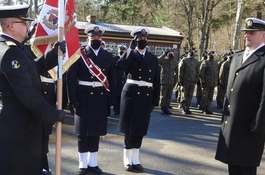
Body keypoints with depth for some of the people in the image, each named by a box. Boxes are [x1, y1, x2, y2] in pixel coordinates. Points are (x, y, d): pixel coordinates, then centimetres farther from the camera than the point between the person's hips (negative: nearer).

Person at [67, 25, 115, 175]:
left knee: (96, 130, 11)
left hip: (101, 98, 3)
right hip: (84, 97, -3)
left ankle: (93, 162, 24)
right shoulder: (79, 54, -2)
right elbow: (71, 77, -6)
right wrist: (73, 98, -12)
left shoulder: (108, 56, 9)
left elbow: (111, 78, 9)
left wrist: (111, 99, 4)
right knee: (83, 130, 6)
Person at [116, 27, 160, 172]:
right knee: (129, 127, 2)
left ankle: (135, 160, 22)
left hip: (146, 97, 3)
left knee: (140, 128, 10)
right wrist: (131, 48, -15)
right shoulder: (130, 54, 2)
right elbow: (120, 66, -21)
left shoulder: (153, 59, 10)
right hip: (131, 94, -3)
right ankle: (127, 160, 15)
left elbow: (156, 81, 9)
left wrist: (155, 100, 4)